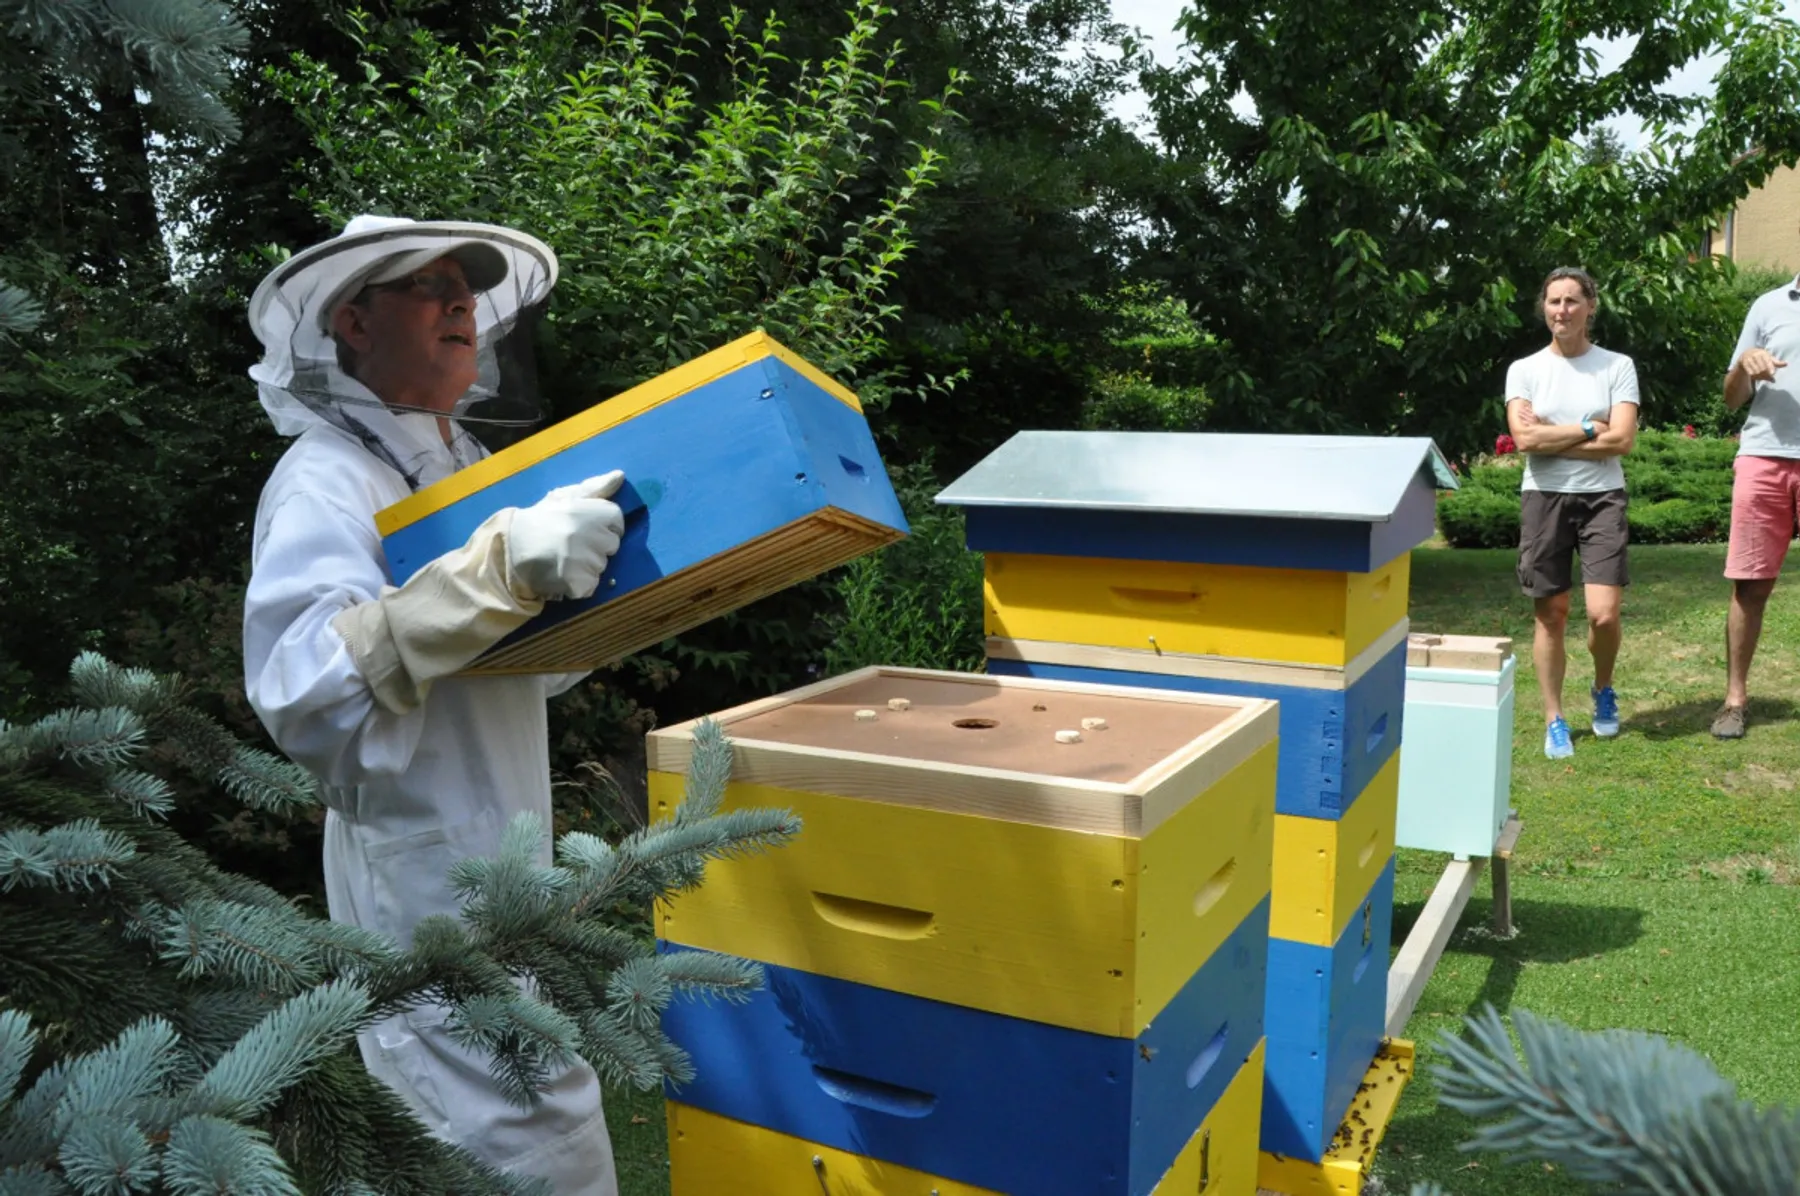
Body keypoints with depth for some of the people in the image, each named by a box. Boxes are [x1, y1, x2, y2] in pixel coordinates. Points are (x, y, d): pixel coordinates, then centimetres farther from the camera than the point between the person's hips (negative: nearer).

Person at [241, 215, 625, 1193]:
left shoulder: (467, 468, 11)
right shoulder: (325, 480, -15)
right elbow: (297, 683, -32)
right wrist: (502, 564, -40)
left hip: (501, 872, 8)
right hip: (427, 884, -8)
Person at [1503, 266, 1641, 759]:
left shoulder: (1617, 366, 4)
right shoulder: (1524, 370, 4)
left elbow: (1622, 439, -8)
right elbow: (1524, 439, -9)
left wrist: (1549, 437, -8)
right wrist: (1589, 429, -7)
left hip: (1602, 496, 0)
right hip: (1544, 497, 1)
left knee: (1604, 613, -10)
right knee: (1551, 614, 3)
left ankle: (1603, 690, 22)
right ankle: (1554, 721, 15)